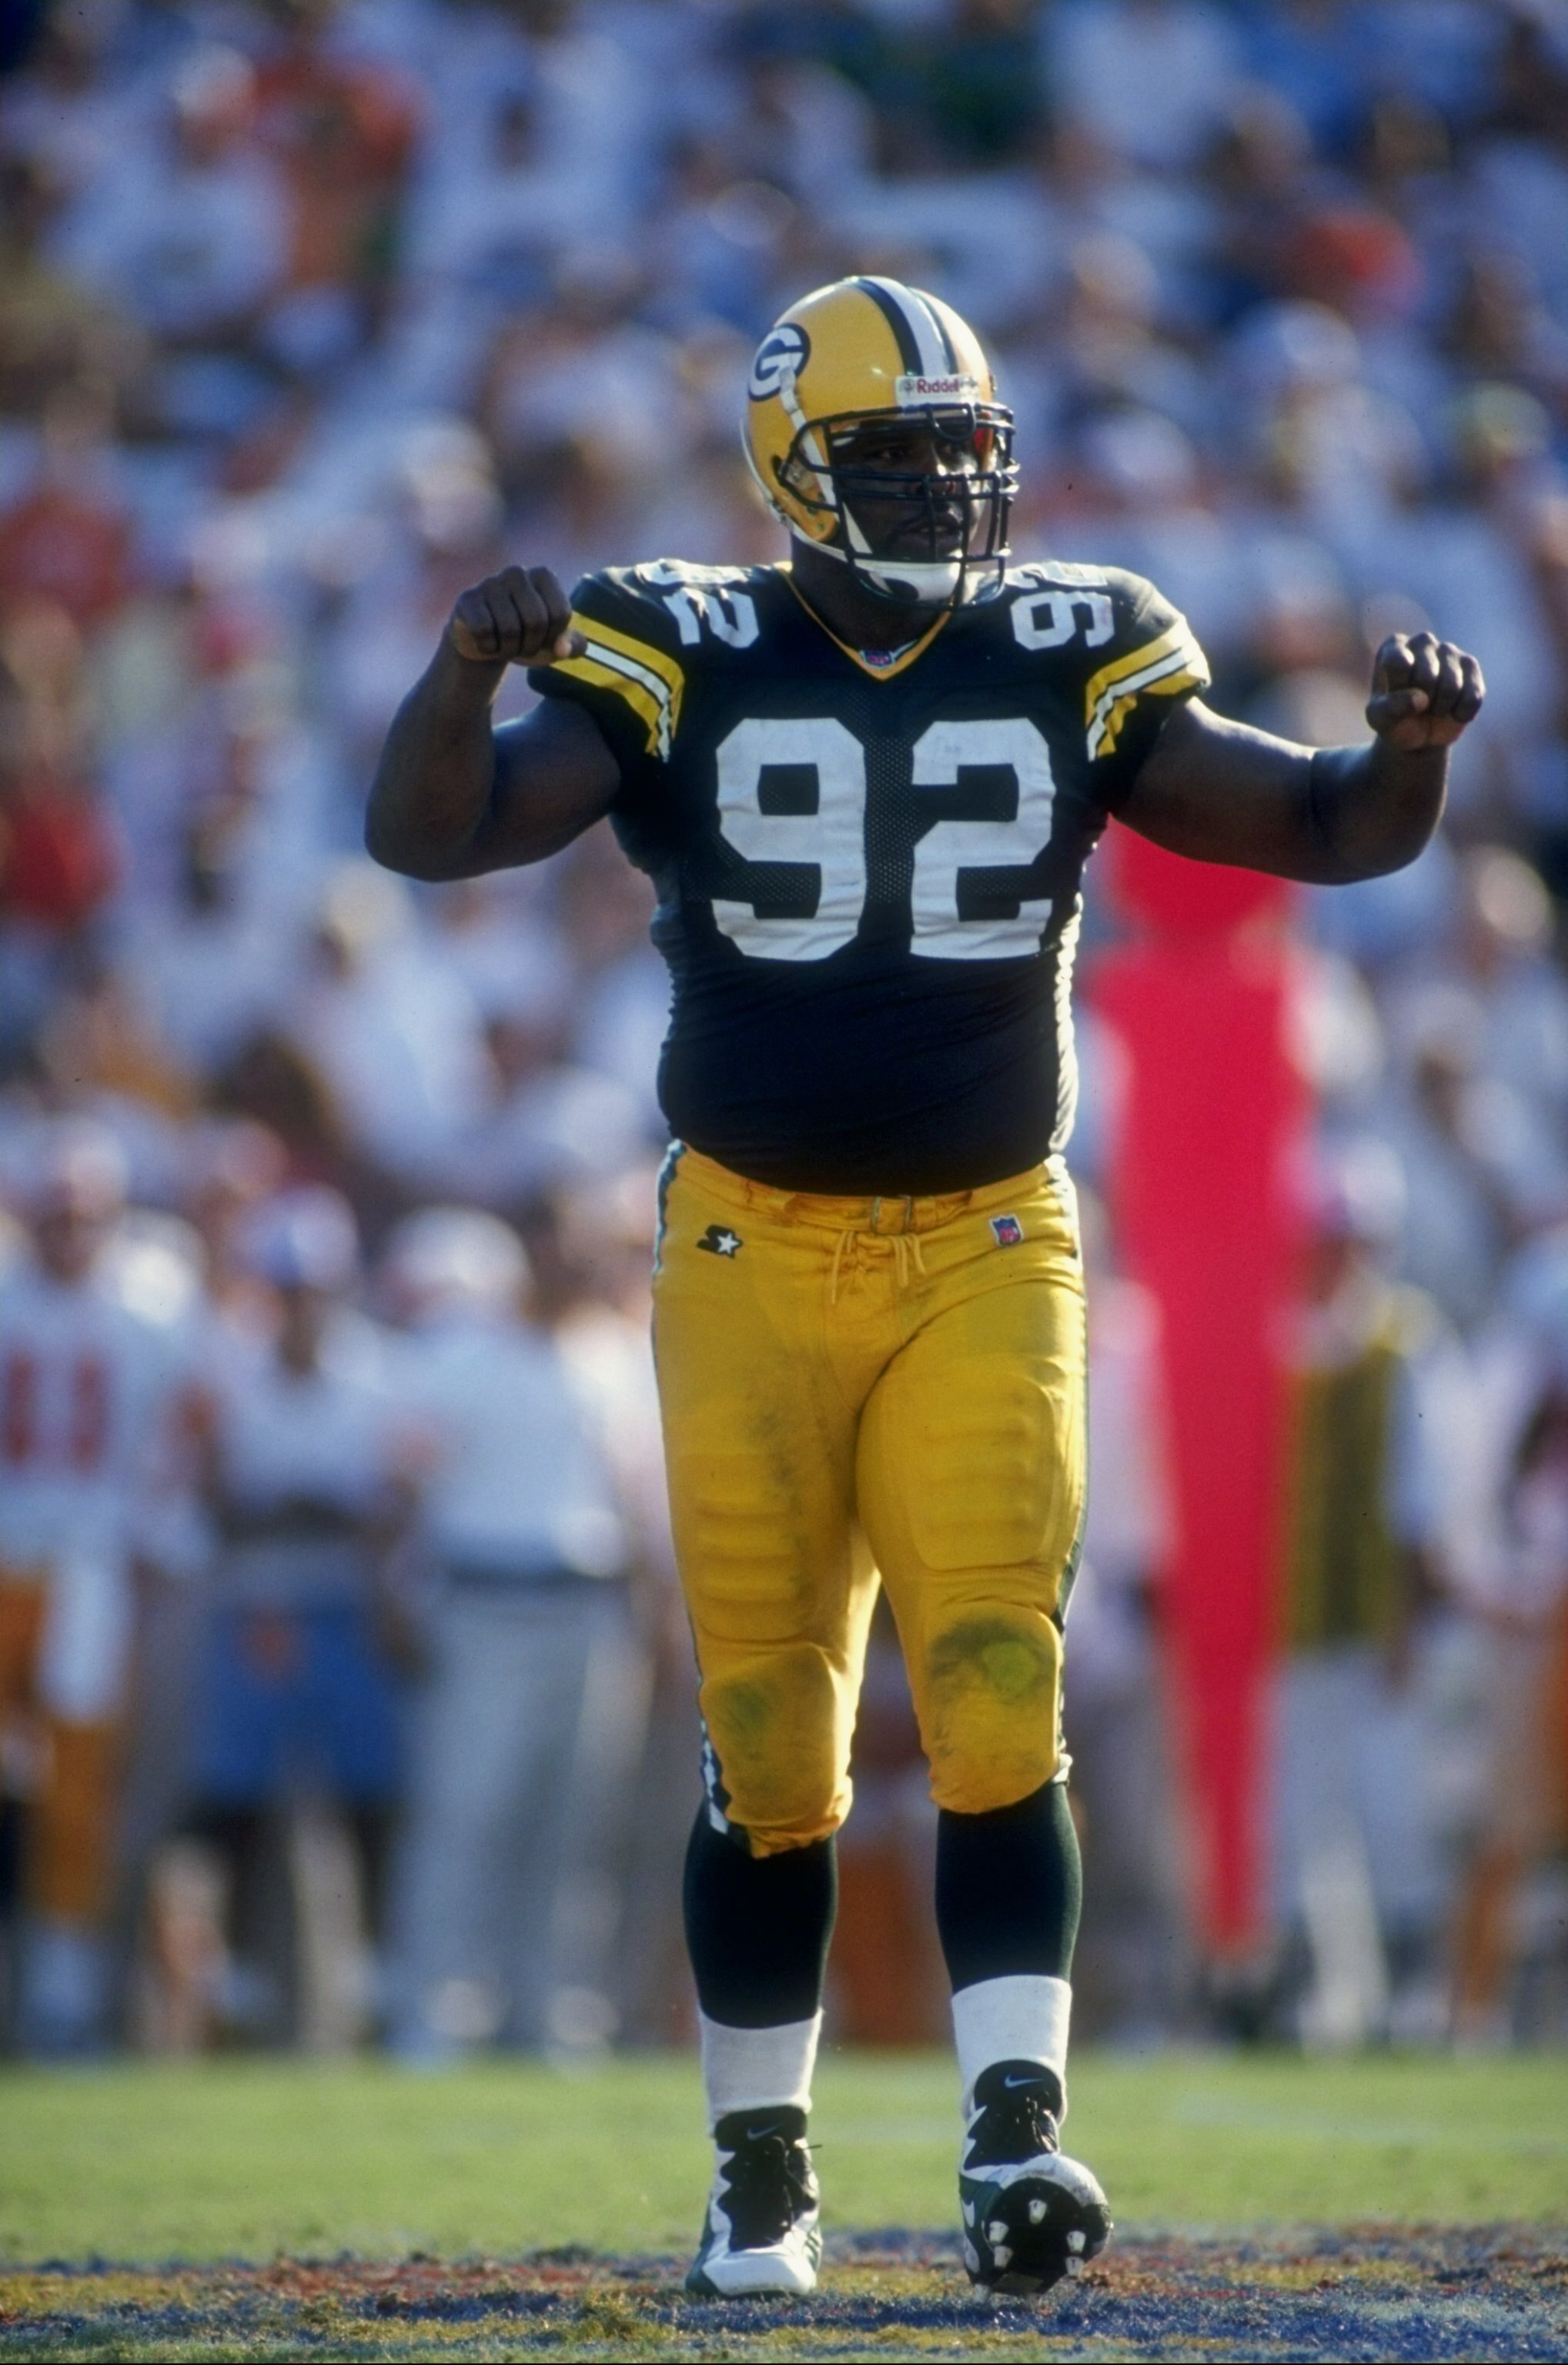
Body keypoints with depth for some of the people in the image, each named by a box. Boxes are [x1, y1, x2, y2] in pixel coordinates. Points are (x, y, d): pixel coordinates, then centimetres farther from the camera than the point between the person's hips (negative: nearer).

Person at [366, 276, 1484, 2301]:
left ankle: (1013, 2137, -17)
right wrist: (471, 666, -33)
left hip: (984, 1258, 1)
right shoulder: (681, 668, -4)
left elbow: (1330, 833, 3)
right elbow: (426, 834, -13)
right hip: (754, 1256, -1)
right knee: (769, 1750, 3)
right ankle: (758, 2174, 16)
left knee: (998, 1706, -14)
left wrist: (1409, 749, -20)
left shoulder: (1074, 666, 2)